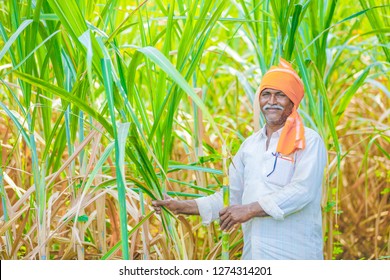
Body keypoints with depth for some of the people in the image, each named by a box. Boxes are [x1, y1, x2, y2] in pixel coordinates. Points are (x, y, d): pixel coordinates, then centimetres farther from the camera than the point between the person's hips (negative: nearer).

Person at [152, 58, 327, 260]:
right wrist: (181, 207, 11)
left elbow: (302, 190, -17)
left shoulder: (308, 141, -4)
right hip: (253, 255, 6)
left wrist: (251, 210, -19)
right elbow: (231, 196, 18)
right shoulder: (250, 145, 15)